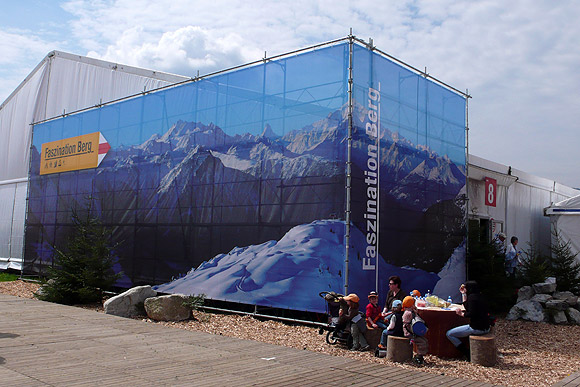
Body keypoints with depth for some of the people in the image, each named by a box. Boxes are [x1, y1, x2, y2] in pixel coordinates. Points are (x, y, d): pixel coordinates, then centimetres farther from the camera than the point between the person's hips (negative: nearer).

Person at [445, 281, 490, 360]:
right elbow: (468, 307, 26)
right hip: (485, 327, 10)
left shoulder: (472, 297, -14)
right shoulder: (479, 296, 14)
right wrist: (463, 294, 23)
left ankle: (468, 355, -5)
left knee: (449, 334, -6)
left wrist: (462, 314, -8)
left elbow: (472, 313, -24)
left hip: (477, 328, -10)